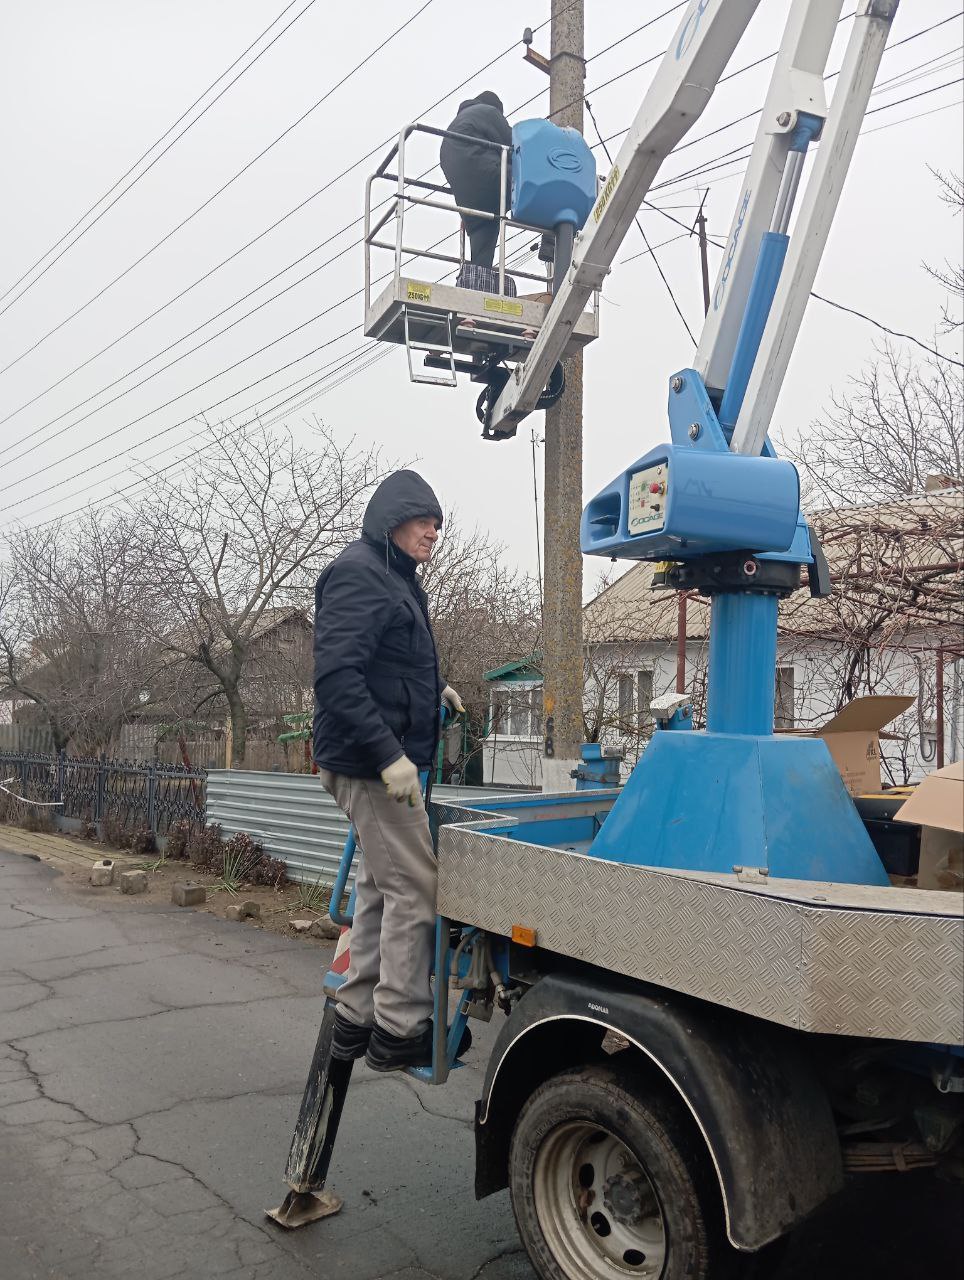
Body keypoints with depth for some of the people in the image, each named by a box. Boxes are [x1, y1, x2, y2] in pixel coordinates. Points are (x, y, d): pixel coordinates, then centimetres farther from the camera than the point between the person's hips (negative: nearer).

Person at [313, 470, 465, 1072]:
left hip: (387, 759, 10)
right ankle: (400, 1028, 3)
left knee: (381, 885, 14)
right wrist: (389, 754, -28)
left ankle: (358, 1017, 23)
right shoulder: (358, 573, -14)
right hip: (373, 763, -10)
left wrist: (432, 689, 13)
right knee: (415, 886, -6)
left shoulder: (395, 577, 17)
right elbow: (336, 673, -24)